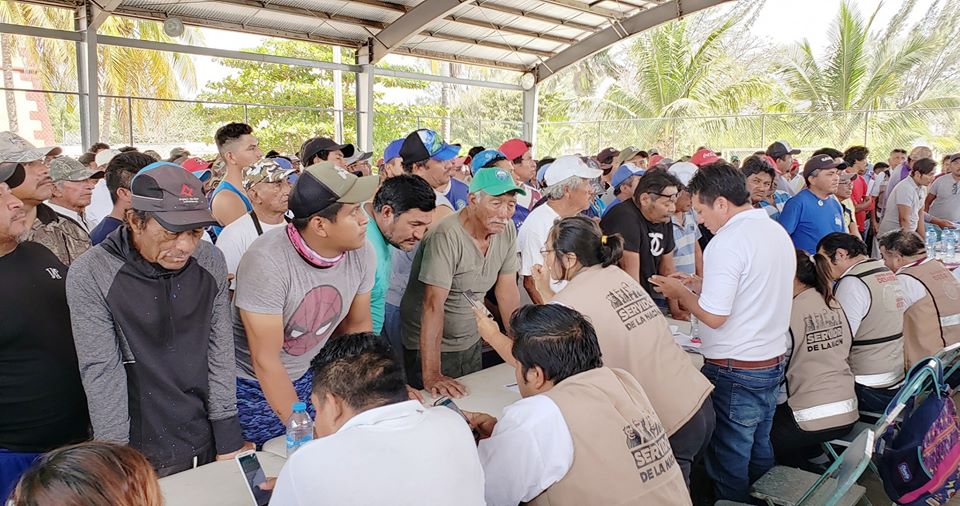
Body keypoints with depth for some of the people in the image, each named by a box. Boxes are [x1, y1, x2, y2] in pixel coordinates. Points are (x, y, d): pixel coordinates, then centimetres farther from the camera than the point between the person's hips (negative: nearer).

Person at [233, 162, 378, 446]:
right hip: (252, 385, -4)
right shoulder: (267, 262, -30)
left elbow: (357, 326, 2)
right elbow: (266, 361, -25)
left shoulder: (362, 254, -14)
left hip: (307, 377, 5)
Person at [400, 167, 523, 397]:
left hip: (472, 343, 7)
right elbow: (433, 305, -29)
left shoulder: (507, 232, -4)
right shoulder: (447, 237, -26)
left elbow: (507, 292, 2)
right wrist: (432, 376, -32)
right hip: (431, 347, -6)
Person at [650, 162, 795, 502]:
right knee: (759, 452, 21)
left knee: (729, 464, 5)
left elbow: (714, 317, -21)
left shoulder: (727, 242, -20)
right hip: (773, 362, 9)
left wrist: (680, 293, -5)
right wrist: (699, 285, 13)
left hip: (734, 371, -9)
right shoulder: (777, 231, 8)